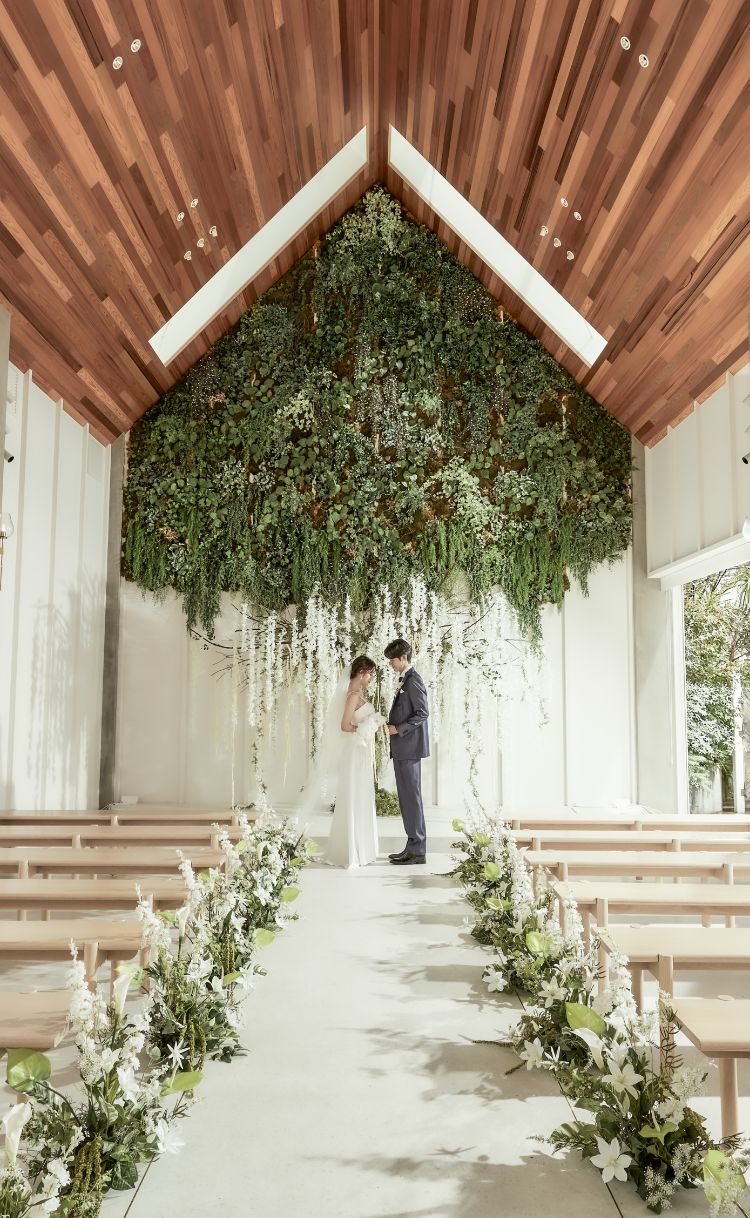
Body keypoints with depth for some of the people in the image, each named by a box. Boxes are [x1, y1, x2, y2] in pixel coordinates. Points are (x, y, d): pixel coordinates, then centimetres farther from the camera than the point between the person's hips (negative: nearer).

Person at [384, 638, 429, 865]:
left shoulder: (413, 681, -13)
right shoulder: (405, 680, 16)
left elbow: (423, 713, -18)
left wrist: (399, 729, -18)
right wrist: (391, 724, 11)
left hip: (409, 747, -10)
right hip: (403, 748, 10)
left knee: (411, 797, -5)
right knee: (406, 797, 12)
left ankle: (417, 850, 0)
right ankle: (413, 846, 18)